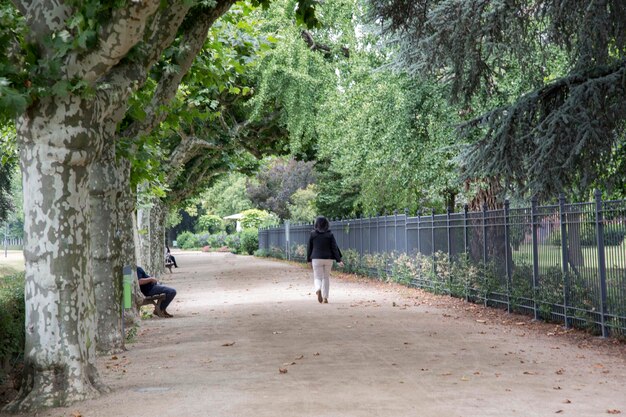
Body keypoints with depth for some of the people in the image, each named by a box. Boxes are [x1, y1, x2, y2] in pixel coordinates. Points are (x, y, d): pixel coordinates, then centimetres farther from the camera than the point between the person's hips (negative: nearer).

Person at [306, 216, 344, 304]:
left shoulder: (313, 234, -2)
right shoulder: (330, 235, -2)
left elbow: (309, 247, 3)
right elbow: (334, 248, -5)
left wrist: (308, 259, 13)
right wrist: (339, 260, -4)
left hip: (316, 259, -1)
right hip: (328, 259, 1)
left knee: (317, 277, 3)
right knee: (326, 278, 14)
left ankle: (318, 290, -28)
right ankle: (325, 297, 13)